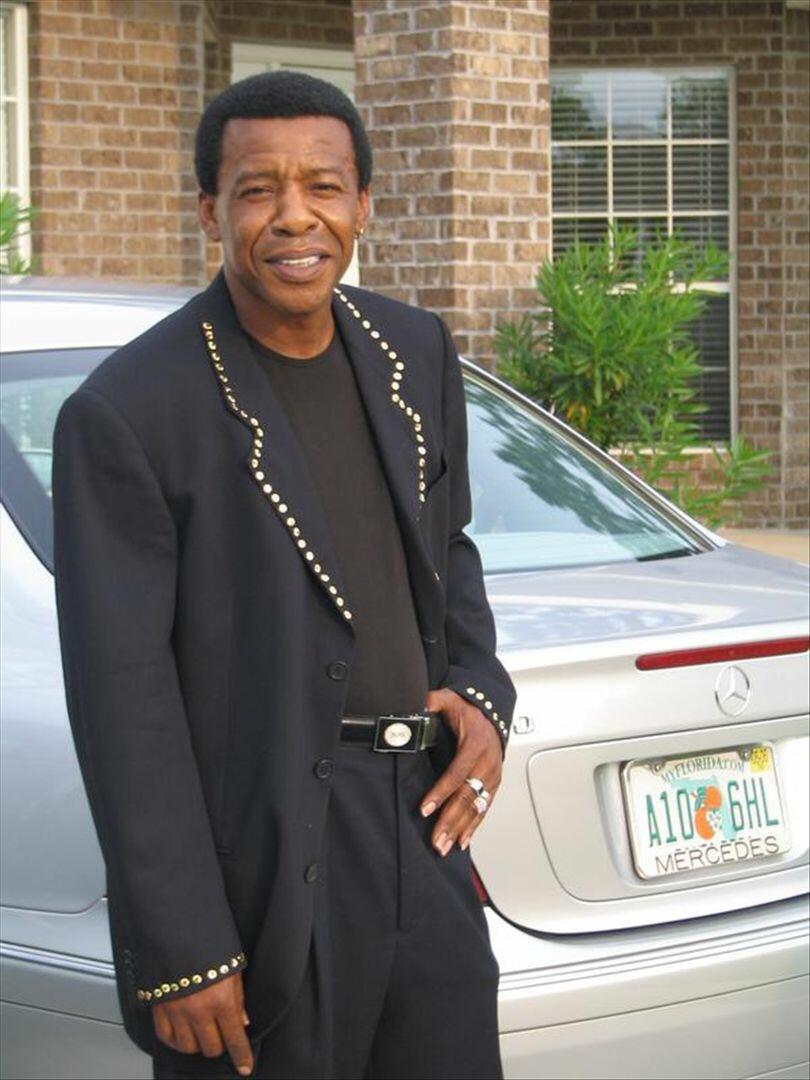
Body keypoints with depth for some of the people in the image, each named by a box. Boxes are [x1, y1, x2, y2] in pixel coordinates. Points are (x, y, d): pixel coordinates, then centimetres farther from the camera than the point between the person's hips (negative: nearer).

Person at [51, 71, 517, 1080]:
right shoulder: (126, 416, -13)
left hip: (422, 841, 6)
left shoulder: (416, 351, 7)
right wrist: (177, 956, -15)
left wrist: (481, 696, 2)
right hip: (262, 877, -6)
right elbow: (121, 702, -13)